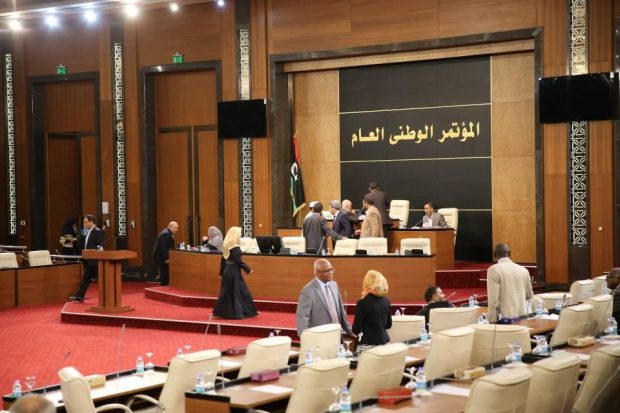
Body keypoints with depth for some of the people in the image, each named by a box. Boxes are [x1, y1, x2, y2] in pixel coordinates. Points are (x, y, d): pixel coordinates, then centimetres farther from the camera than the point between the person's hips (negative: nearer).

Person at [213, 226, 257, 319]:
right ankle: (238, 313, 4)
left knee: (226, 292, 14)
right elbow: (239, 262, -19)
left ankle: (219, 312, 15)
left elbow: (223, 260, 12)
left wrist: (222, 272, 19)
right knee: (237, 292, 1)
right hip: (234, 272, -8)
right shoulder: (236, 248, -16)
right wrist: (248, 269, -9)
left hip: (226, 271, 8)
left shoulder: (226, 246, 7)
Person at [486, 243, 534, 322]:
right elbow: (529, 295, 17)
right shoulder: (523, 270, 7)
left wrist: (492, 321, -8)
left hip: (505, 318, -5)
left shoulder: (494, 270, -8)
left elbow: (493, 299, -12)